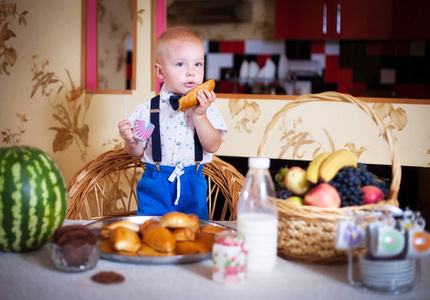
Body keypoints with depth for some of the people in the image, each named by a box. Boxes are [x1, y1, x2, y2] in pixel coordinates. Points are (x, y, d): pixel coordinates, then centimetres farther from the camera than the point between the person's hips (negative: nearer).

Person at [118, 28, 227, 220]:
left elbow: (212, 146, -11)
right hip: (155, 187, -1)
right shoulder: (148, 110, -4)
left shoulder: (206, 107, -2)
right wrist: (130, 140, -21)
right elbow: (137, 152, 1)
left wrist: (199, 115, -21)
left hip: (193, 188, 1)